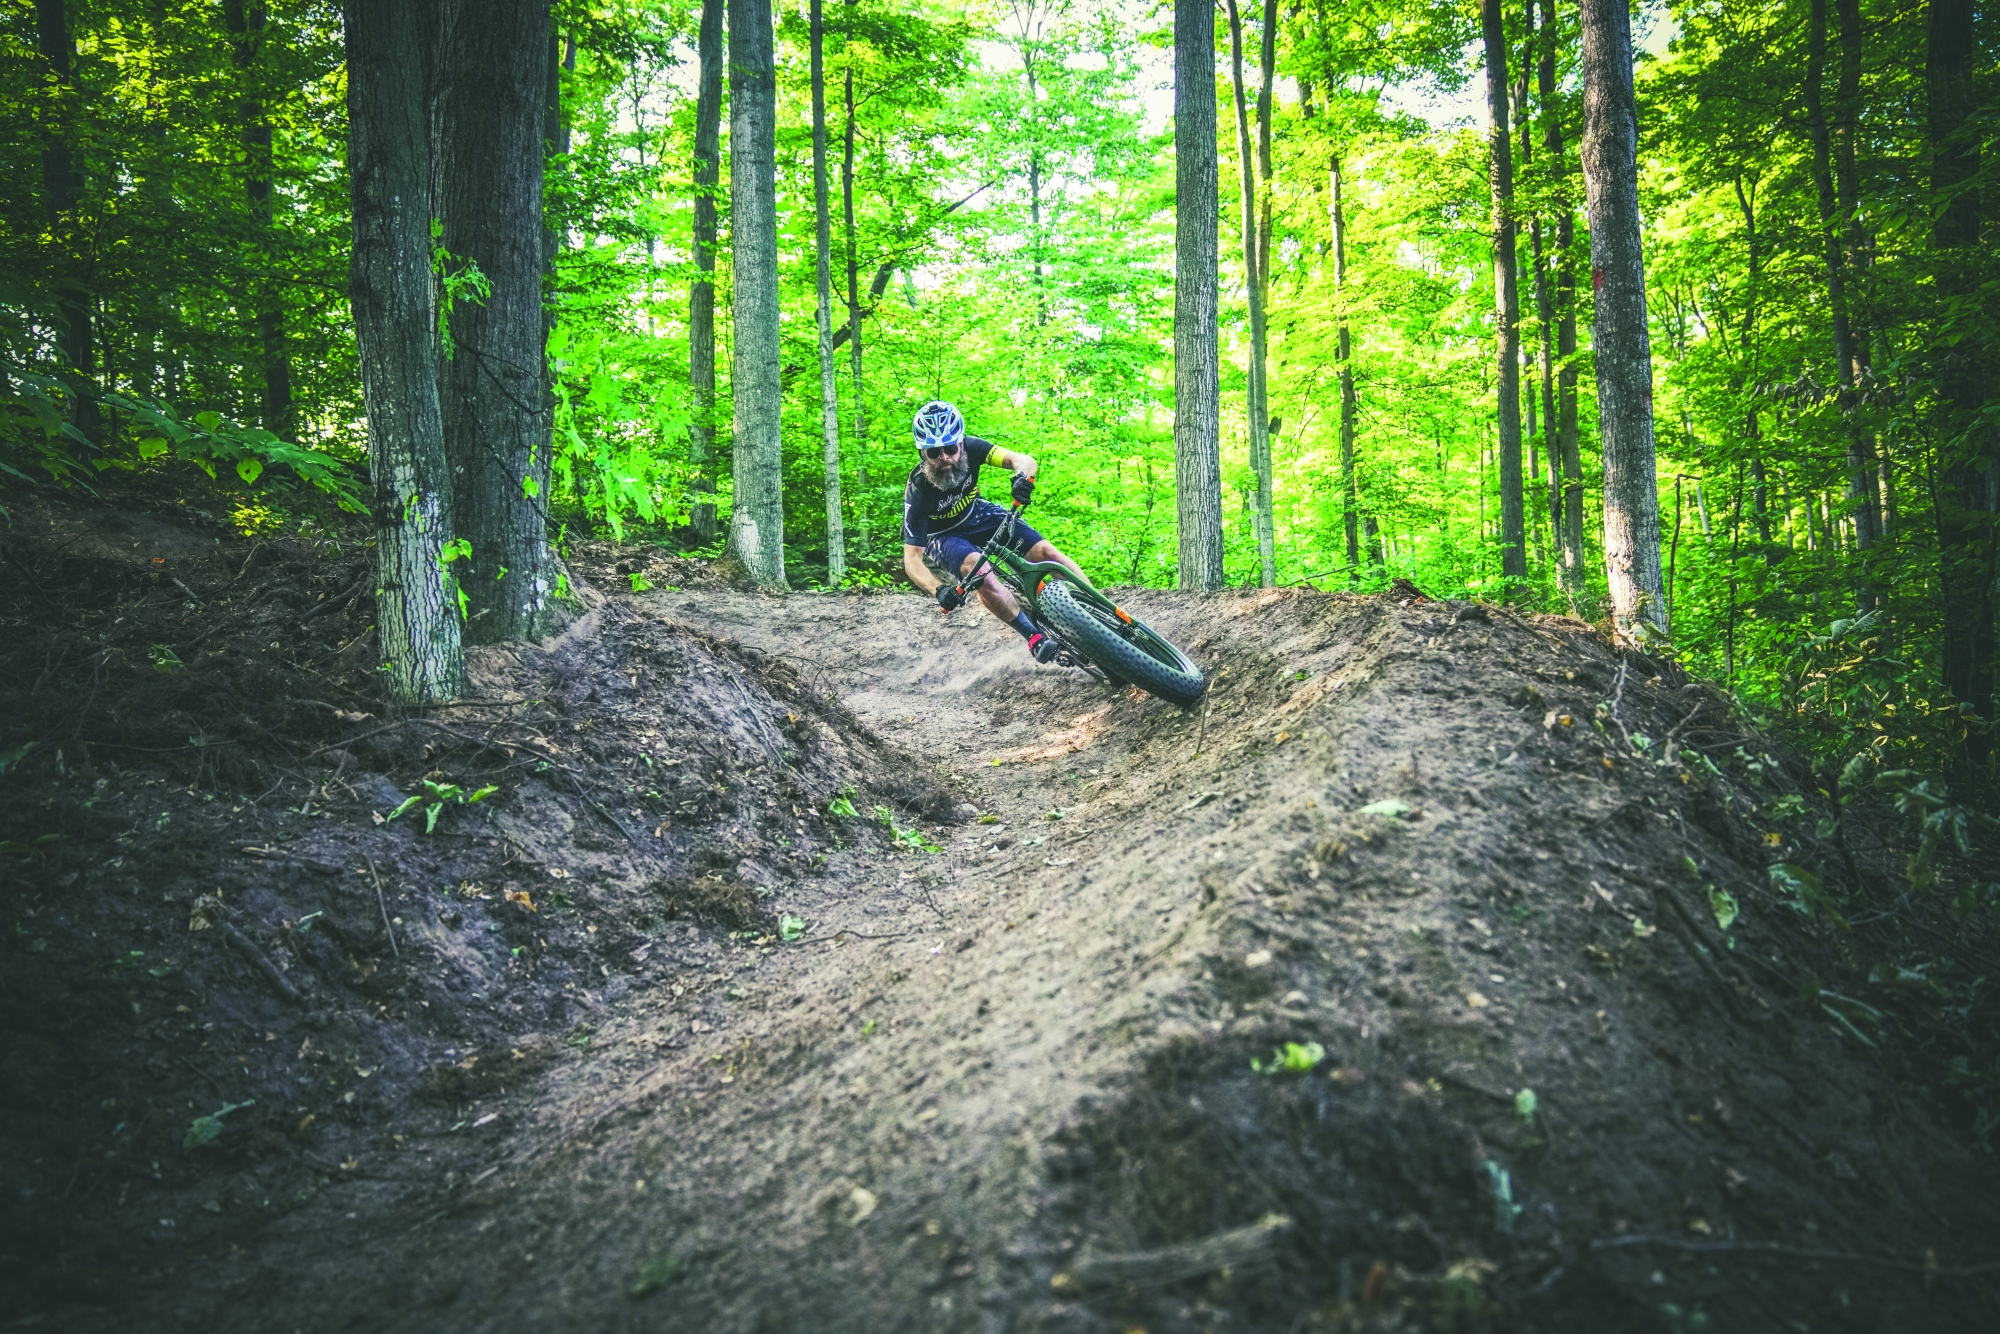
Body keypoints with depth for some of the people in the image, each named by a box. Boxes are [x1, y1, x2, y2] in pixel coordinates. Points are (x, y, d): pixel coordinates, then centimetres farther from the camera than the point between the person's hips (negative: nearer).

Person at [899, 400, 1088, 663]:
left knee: (1048, 552, -14)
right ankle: (1035, 636, -26)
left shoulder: (970, 448, -25)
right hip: (944, 535, -4)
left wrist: (1023, 476, -58)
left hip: (978, 516, 4)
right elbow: (912, 557, -32)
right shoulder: (918, 491, -32)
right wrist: (939, 590, -50)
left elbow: (1022, 459, -33)